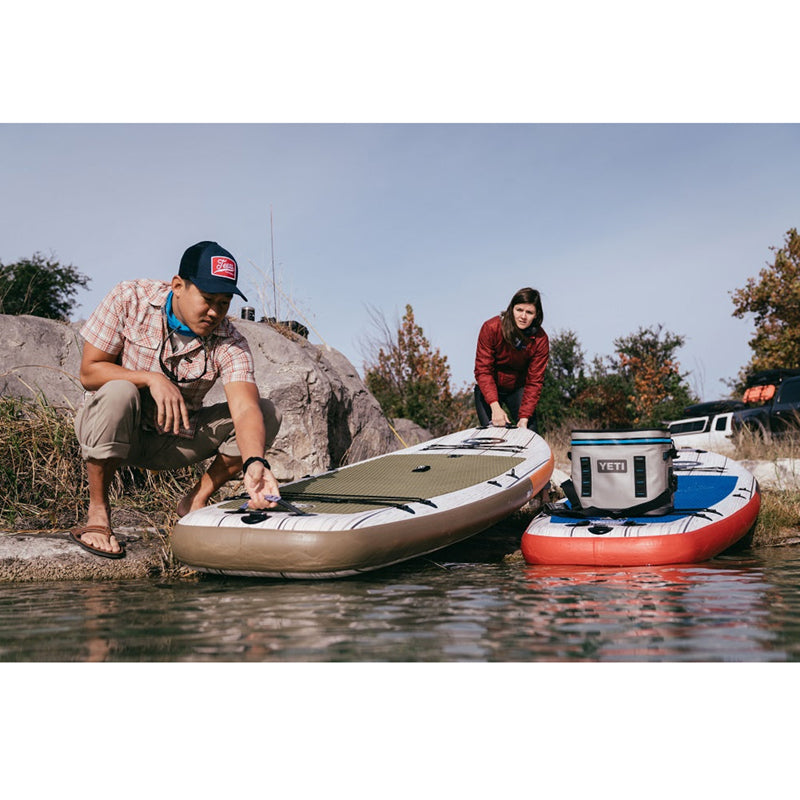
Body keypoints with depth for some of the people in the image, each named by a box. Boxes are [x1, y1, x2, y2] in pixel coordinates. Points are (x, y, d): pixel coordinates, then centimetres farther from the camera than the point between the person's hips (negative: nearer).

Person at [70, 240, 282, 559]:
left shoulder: (230, 344, -14)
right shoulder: (129, 298, -16)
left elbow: (244, 409, -30)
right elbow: (89, 371, -14)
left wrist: (254, 463, -50)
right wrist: (152, 379, -29)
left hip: (175, 440, 2)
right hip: (113, 433, -2)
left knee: (267, 412, -15)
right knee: (119, 392, -38)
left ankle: (195, 502, -1)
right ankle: (97, 511, -18)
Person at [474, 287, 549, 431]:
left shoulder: (541, 340, -18)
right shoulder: (491, 328, -22)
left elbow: (534, 382, -16)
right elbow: (483, 370, -23)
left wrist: (524, 418, -26)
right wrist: (495, 407, -35)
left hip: (518, 389, 1)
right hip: (488, 389, -1)